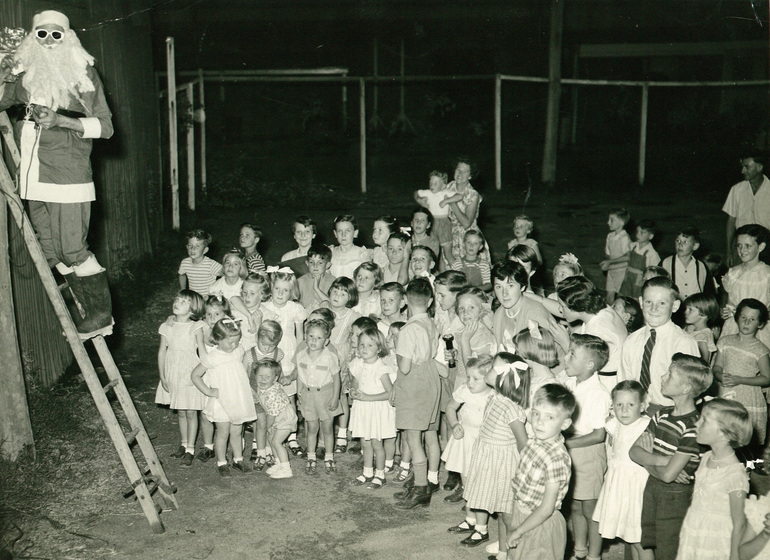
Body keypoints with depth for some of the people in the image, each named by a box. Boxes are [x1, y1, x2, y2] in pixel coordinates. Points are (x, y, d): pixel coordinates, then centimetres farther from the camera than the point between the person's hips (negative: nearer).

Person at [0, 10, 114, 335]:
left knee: (73, 250, -7)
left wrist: (60, 120, -16)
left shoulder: (83, 73, 1)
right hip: (34, 177, 5)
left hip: (68, 175, -5)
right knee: (51, 253, 8)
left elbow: (104, 126, -3)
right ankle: (84, 310, 20)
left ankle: (101, 313, 7)